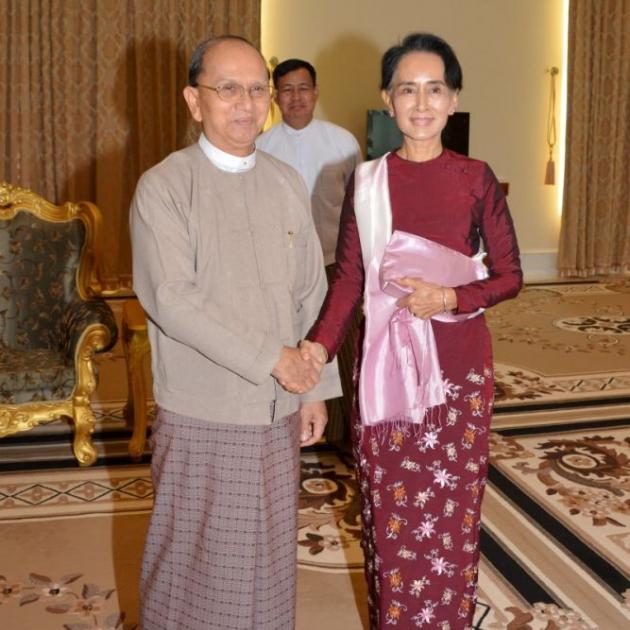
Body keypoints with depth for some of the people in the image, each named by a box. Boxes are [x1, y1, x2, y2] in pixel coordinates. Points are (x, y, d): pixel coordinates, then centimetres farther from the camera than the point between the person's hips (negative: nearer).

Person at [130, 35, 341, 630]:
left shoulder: (287, 183, 6)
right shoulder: (163, 186, -9)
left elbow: (312, 294, 8)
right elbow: (172, 300, -18)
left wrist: (317, 387, 7)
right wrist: (270, 356, -18)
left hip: (279, 408, 4)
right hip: (200, 412, -4)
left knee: (269, 550, 16)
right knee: (195, 556, 9)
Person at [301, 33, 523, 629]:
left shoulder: (475, 178, -2)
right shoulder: (365, 181, 1)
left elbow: (509, 276, 1)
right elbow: (349, 277, -1)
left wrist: (448, 298, -16)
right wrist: (319, 345, -17)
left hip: (457, 362, -1)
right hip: (386, 358, 1)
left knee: (450, 509, 9)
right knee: (390, 509, 10)